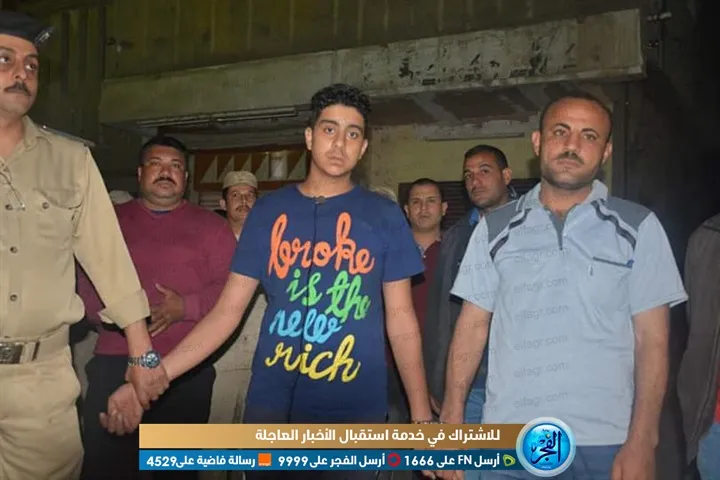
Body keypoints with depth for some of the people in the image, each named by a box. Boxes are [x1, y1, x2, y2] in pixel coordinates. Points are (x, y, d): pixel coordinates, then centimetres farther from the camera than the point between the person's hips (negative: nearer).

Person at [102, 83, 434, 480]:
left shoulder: (385, 217, 0)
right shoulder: (268, 211, 3)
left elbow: (401, 321, 2)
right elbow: (226, 312, 3)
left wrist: (421, 417, -4)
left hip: (355, 409, -1)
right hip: (272, 403, 1)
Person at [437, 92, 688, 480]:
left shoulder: (638, 228, -1)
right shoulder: (495, 229, 4)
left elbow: (651, 340, -2)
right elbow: (473, 326, 5)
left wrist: (642, 442, -8)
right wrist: (451, 419, -2)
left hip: (606, 440, -1)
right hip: (508, 436, 1)